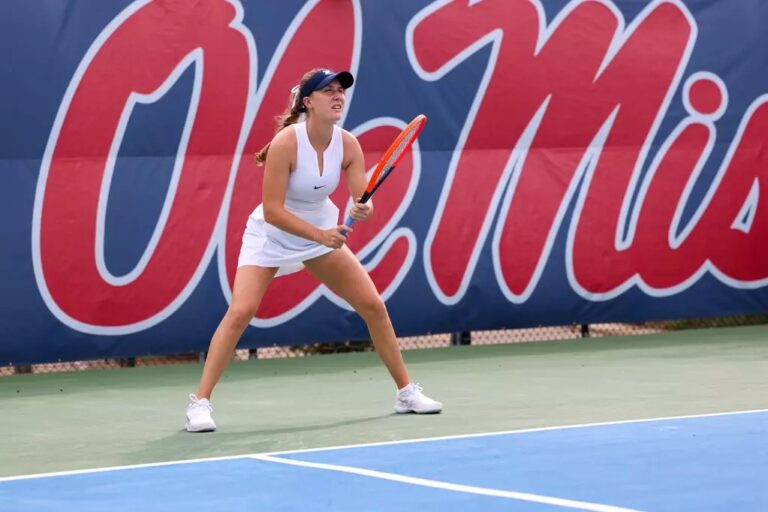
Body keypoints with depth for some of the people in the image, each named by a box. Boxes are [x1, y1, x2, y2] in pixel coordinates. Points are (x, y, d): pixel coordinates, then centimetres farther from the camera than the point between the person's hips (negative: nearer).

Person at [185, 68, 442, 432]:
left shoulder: (348, 145, -15)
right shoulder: (286, 143, -28)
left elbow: (363, 200, -17)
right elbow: (272, 211, -28)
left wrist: (364, 211, -40)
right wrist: (320, 235, -35)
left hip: (324, 233, 5)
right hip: (271, 235, -5)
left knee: (373, 305, 1)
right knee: (241, 311, -22)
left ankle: (406, 392, 16)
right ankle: (200, 402, -15)